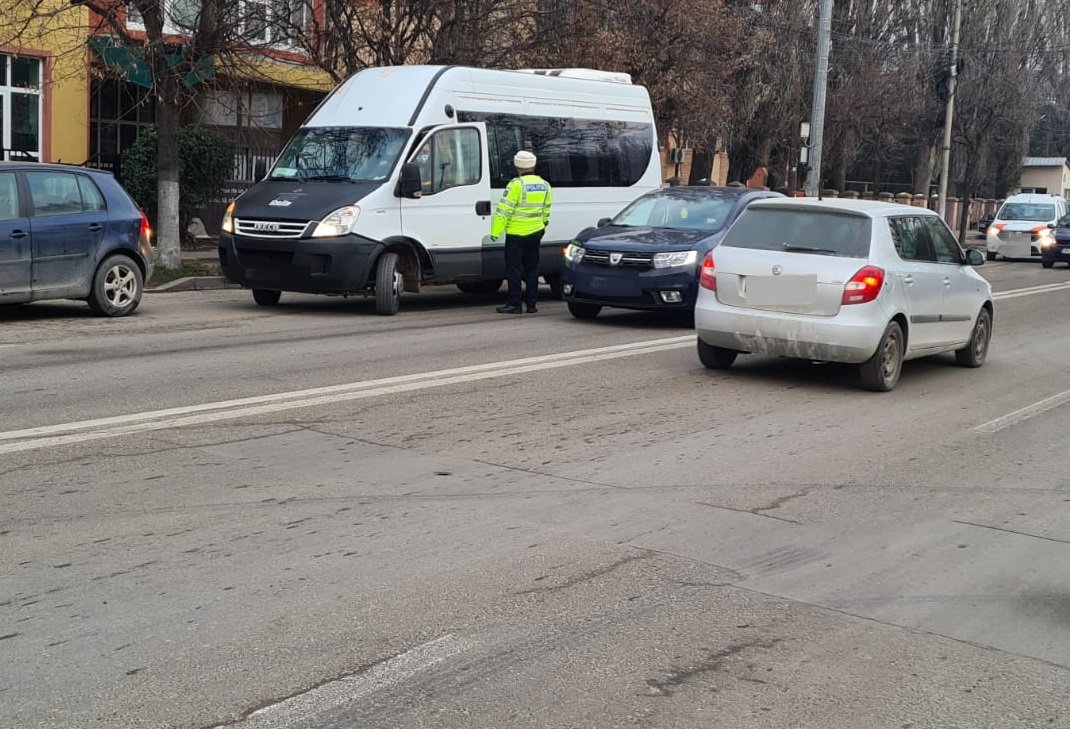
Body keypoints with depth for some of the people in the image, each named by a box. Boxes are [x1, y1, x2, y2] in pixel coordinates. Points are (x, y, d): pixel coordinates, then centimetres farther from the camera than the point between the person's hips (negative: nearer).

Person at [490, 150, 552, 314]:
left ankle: (514, 304, -1)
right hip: (535, 233, 6)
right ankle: (531, 304, 13)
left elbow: (503, 210, -15)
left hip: (516, 234, -6)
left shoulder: (516, 184, -14)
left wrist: (495, 231, -12)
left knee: (514, 269, -1)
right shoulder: (544, 185, 7)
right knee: (531, 268, 12)